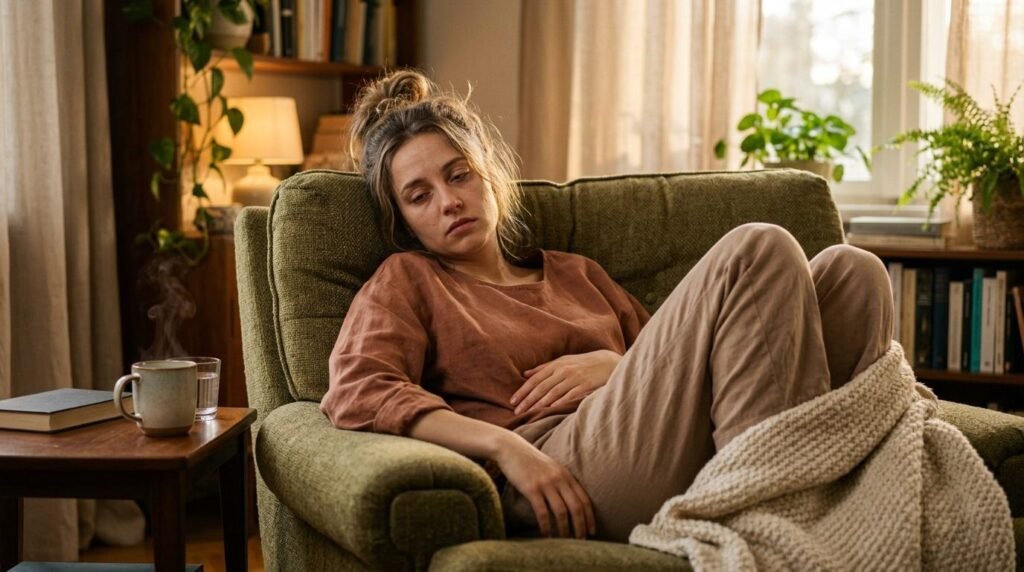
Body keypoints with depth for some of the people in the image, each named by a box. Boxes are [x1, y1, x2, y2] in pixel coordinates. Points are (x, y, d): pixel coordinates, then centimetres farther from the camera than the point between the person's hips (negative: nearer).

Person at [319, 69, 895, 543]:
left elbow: (676, 364, 26)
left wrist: (618, 366, 2)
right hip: (557, 465, -6)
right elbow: (354, 393, -3)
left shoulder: (576, 274, 31)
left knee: (850, 271, -9)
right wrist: (503, 445, -17)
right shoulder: (406, 281, 17)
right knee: (757, 249, -17)